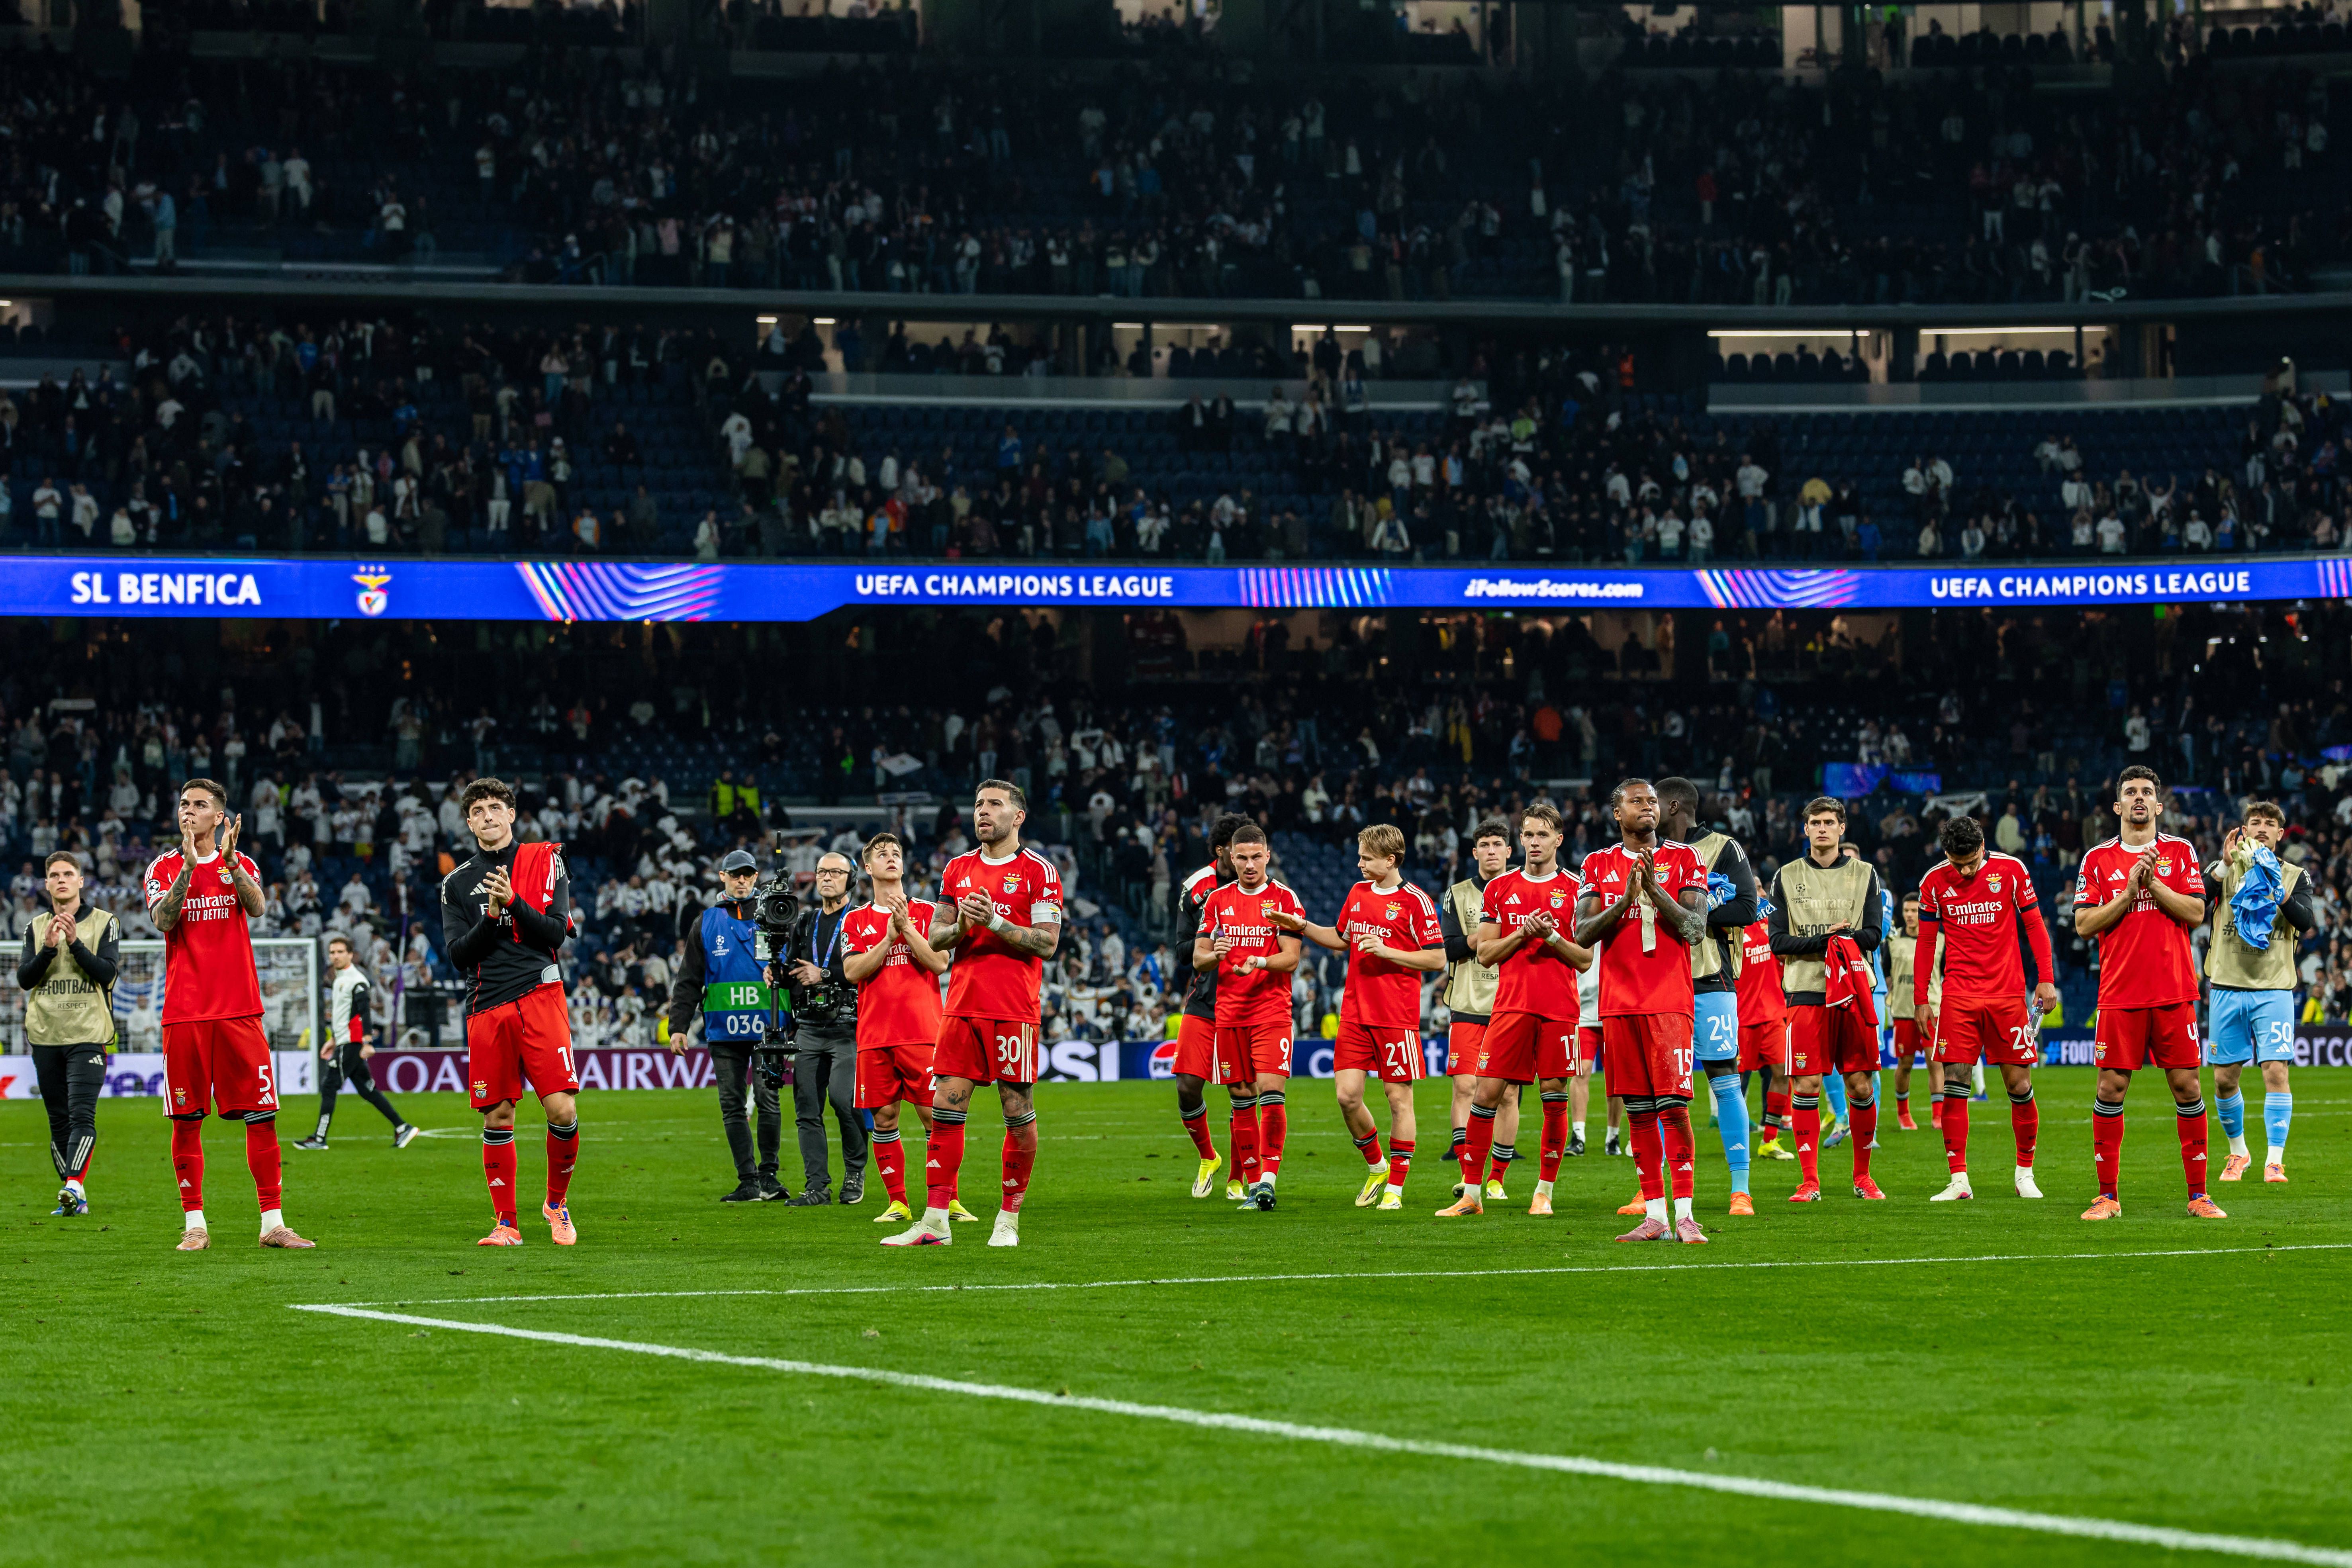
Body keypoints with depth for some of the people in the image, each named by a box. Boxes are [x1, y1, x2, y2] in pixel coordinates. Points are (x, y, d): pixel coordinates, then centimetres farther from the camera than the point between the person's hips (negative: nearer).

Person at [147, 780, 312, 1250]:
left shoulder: (241, 865, 11)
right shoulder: (164, 868, 8)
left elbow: (256, 907, -9)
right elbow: (164, 920, -9)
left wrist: (229, 862, -24)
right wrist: (188, 869, -20)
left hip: (239, 1011, 0)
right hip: (184, 1012, 0)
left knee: (261, 1115, -4)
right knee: (187, 1120, 1)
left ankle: (273, 1223, -1)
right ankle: (194, 1224, 9)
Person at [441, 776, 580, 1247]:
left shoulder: (544, 861, 8)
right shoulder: (457, 883, 12)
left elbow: (557, 933, -1)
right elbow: (457, 954, 4)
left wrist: (514, 903, -14)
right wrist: (492, 917, -11)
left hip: (540, 997, -2)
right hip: (486, 1009, 2)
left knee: (562, 1109, -12)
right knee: (497, 1117, 0)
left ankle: (557, 1203, 10)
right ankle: (505, 1223, 10)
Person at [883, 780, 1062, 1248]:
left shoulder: (1038, 871, -1)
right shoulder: (958, 869, 15)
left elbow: (1047, 943, -7)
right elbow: (935, 938, 15)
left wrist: (995, 922, -17)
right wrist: (961, 925, -6)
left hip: (1014, 1011, -5)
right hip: (963, 1007, 5)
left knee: (1019, 1113, -2)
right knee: (945, 1109, -1)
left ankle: (1010, 1219, 9)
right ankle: (935, 1222, 0)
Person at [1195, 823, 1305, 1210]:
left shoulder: (1284, 899, 1)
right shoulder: (1218, 901, 12)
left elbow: (1291, 959, -4)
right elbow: (1198, 957, 12)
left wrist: (1258, 962, -23)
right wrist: (1215, 955, -11)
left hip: (1272, 1011, -3)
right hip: (1229, 1013, 3)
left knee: (1271, 1091, -16)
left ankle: (1269, 1178, -16)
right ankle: (1251, 1184, 10)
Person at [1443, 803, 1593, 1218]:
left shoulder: (1575, 891, 5)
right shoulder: (1500, 889, 11)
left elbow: (1586, 961, 3)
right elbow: (1485, 954, 8)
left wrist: (1551, 937, -12)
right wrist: (1520, 935, -8)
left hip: (1559, 1008, -1)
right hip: (1510, 1005, 1)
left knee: (1554, 1096, -2)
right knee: (1485, 1093, -4)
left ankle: (1544, 1194, 7)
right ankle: (1471, 1194, 2)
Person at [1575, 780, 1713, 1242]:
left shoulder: (1684, 860, 4)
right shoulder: (1598, 866, 11)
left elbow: (1696, 930, -3)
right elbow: (1583, 934, 2)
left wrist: (1655, 889, -14)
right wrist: (1627, 898, -12)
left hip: (1670, 1002, -3)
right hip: (1619, 1004, 3)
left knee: (1674, 1106, -12)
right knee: (1638, 1110, 4)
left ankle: (1685, 1215, -12)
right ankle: (1654, 1216, 8)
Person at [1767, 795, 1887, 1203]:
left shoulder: (1863, 874, 10)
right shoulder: (1787, 877, 8)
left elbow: (1872, 936, 3)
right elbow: (1779, 941, 1)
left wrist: (1844, 937, -16)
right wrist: (1825, 940, -13)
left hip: (1854, 990, 1)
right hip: (1806, 991, -1)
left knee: (1860, 1086, 0)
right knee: (1806, 1085, -6)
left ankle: (1863, 1176, 13)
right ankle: (1809, 1180, -2)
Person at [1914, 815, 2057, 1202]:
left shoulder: (2011, 870, -1)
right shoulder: (1935, 883, 2)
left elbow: (2034, 926, 6)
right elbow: (1927, 942, 10)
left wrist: (2046, 980, 0)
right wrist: (1921, 999, 8)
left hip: (2007, 993, -1)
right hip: (1958, 994, 1)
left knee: (2019, 1084, -1)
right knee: (1954, 1084, -7)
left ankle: (2025, 1173, 14)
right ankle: (1959, 1180, -4)